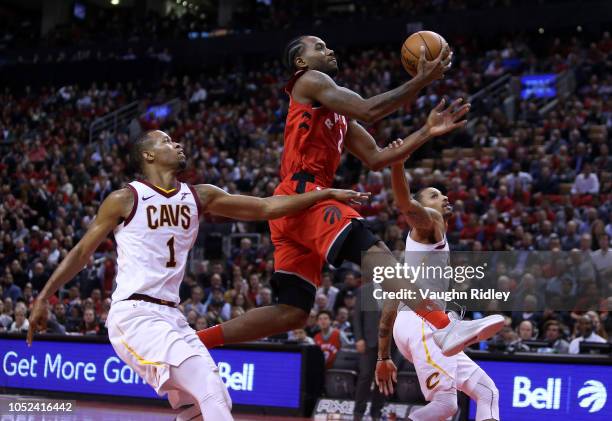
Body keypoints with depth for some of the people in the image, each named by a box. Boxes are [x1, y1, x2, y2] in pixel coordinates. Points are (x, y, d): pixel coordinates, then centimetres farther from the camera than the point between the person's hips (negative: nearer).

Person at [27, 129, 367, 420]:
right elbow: (83, 252, 4)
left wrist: (327, 194, 4)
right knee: (211, 392, -22)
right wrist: (44, 297, 1)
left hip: (171, 316, 8)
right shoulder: (125, 200, -3)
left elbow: (265, 207, 9)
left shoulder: (199, 197, 12)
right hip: (134, 315, -8)